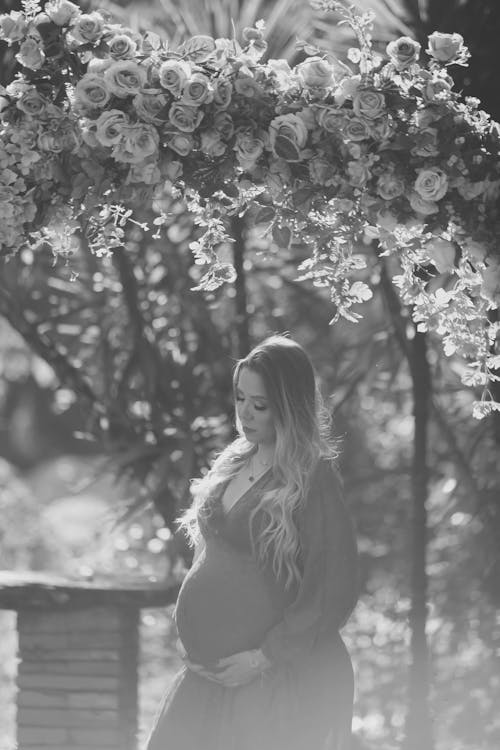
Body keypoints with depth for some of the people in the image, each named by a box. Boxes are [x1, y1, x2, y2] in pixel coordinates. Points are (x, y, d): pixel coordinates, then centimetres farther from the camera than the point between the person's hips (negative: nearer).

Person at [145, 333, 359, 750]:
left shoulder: (312, 480, -11)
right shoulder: (235, 462, 11)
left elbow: (334, 593, -14)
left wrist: (265, 657, -16)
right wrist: (198, 645, 13)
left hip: (283, 680, -7)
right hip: (211, 676, 7)